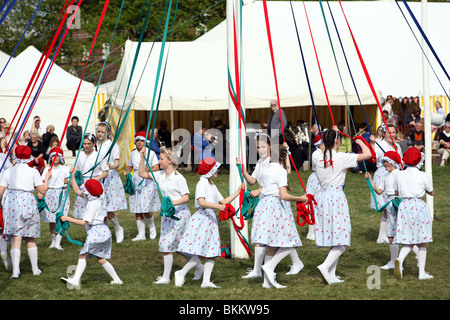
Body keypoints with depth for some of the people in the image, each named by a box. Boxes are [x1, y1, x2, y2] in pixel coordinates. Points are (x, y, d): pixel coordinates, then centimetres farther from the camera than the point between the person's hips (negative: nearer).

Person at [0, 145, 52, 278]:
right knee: (30, 238, 13)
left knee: (15, 237, -3)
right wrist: (47, 178, 17)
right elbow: (43, 190, 1)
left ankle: (15, 271, -15)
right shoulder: (33, 172, 1)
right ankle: (35, 269, 20)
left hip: (11, 202, 0)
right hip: (28, 203, 0)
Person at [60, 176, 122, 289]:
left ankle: (75, 280, -27)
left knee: (82, 255, -16)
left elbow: (83, 222, -20)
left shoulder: (93, 205, -17)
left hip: (97, 233, -10)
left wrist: (67, 218, -16)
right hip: (103, 233, 10)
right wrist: (72, 177, 16)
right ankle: (116, 279, 20)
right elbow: (77, 191, 22)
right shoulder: (91, 199, 10)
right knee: (101, 259, 17)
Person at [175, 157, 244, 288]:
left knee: (212, 253, 3)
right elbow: (201, 202, -22)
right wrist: (218, 206, -30)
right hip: (202, 218, -9)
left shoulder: (212, 186, 19)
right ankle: (181, 273, 1)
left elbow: (223, 201, 21)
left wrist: (238, 192, 20)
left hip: (211, 219, 9)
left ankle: (206, 281, 6)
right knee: (201, 254, -13)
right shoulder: (202, 184, -9)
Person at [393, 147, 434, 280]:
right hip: (419, 206, -3)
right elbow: (431, 192, 9)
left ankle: (399, 259, -24)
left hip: (404, 206, 3)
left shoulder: (399, 175, 4)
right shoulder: (422, 176, -5)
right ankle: (422, 272, 8)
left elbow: (397, 192, 15)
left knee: (407, 241, 7)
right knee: (421, 242, 8)